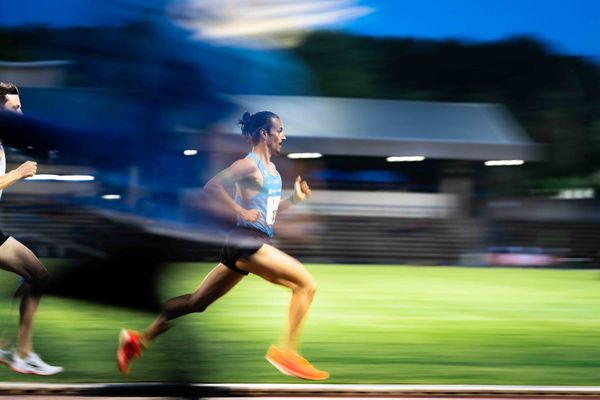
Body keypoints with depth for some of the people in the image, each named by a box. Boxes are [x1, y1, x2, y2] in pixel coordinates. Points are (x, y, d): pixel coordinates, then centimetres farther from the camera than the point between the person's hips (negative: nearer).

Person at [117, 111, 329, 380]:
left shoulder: (270, 168, 18)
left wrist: (295, 199, 12)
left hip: (256, 243, 10)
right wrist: (242, 211, -20)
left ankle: (139, 340, 19)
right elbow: (211, 187, -19)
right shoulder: (249, 165, -11)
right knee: (306, 284, -15)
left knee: (198, 301, 14)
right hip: (246, 241, -10)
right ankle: (286, 352, -16)